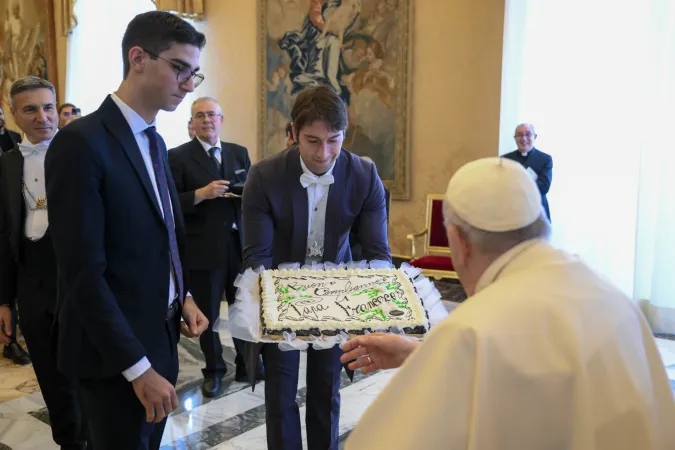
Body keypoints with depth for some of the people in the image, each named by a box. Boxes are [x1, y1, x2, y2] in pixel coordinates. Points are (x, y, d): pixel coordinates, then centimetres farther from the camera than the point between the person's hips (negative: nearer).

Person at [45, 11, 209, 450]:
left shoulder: (155, 142, 9)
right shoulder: (82, 143, -19)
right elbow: (83, 273, -22)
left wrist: (183, 297, 3)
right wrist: (137, 367, -20)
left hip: (160, 336, 8)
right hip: (115, 352, -8)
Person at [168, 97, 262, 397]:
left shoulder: (240, 153, 11)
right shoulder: (178, 157, -3)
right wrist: (200, 194, -23)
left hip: (241, 245, 3)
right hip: (202, 249, -3)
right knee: (207, 313, 11)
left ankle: (247, 365, 29)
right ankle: (214, 371, 29)